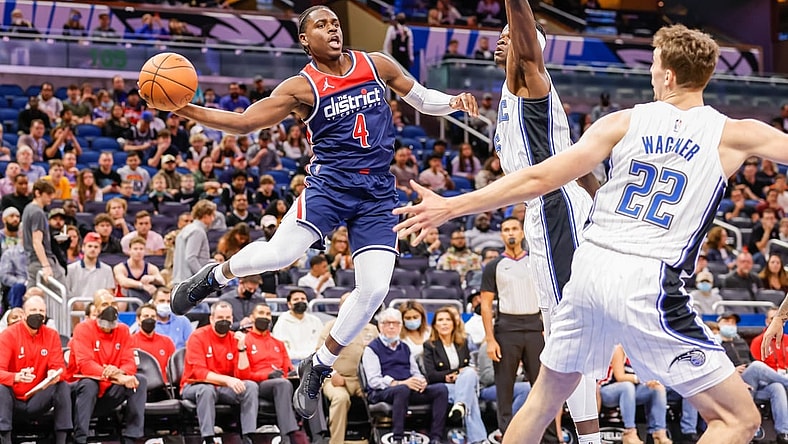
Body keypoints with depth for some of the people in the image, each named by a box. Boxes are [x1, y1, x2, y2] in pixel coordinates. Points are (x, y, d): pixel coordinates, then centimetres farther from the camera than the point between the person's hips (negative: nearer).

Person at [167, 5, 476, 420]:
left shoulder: (377, 65, 8)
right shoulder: (301, 87, -1)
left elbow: (421, 98, 21)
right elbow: (242, 122, -5)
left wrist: (454, 102, 0)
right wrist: (186, 110, -17)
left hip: (378, 193, 3)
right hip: (330, 183, -3)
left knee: (374, 289, -9)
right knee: (277, 254, -23)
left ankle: (318, 368, 10)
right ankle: (213, 276, 11)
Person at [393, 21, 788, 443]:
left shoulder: (623, 122, 5)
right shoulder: (734, 135, -2)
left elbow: (539, 179, 4)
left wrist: (452, 206, 11)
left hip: (589, 267, 5)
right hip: (647, 285, -4)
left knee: (546, 396, 26)